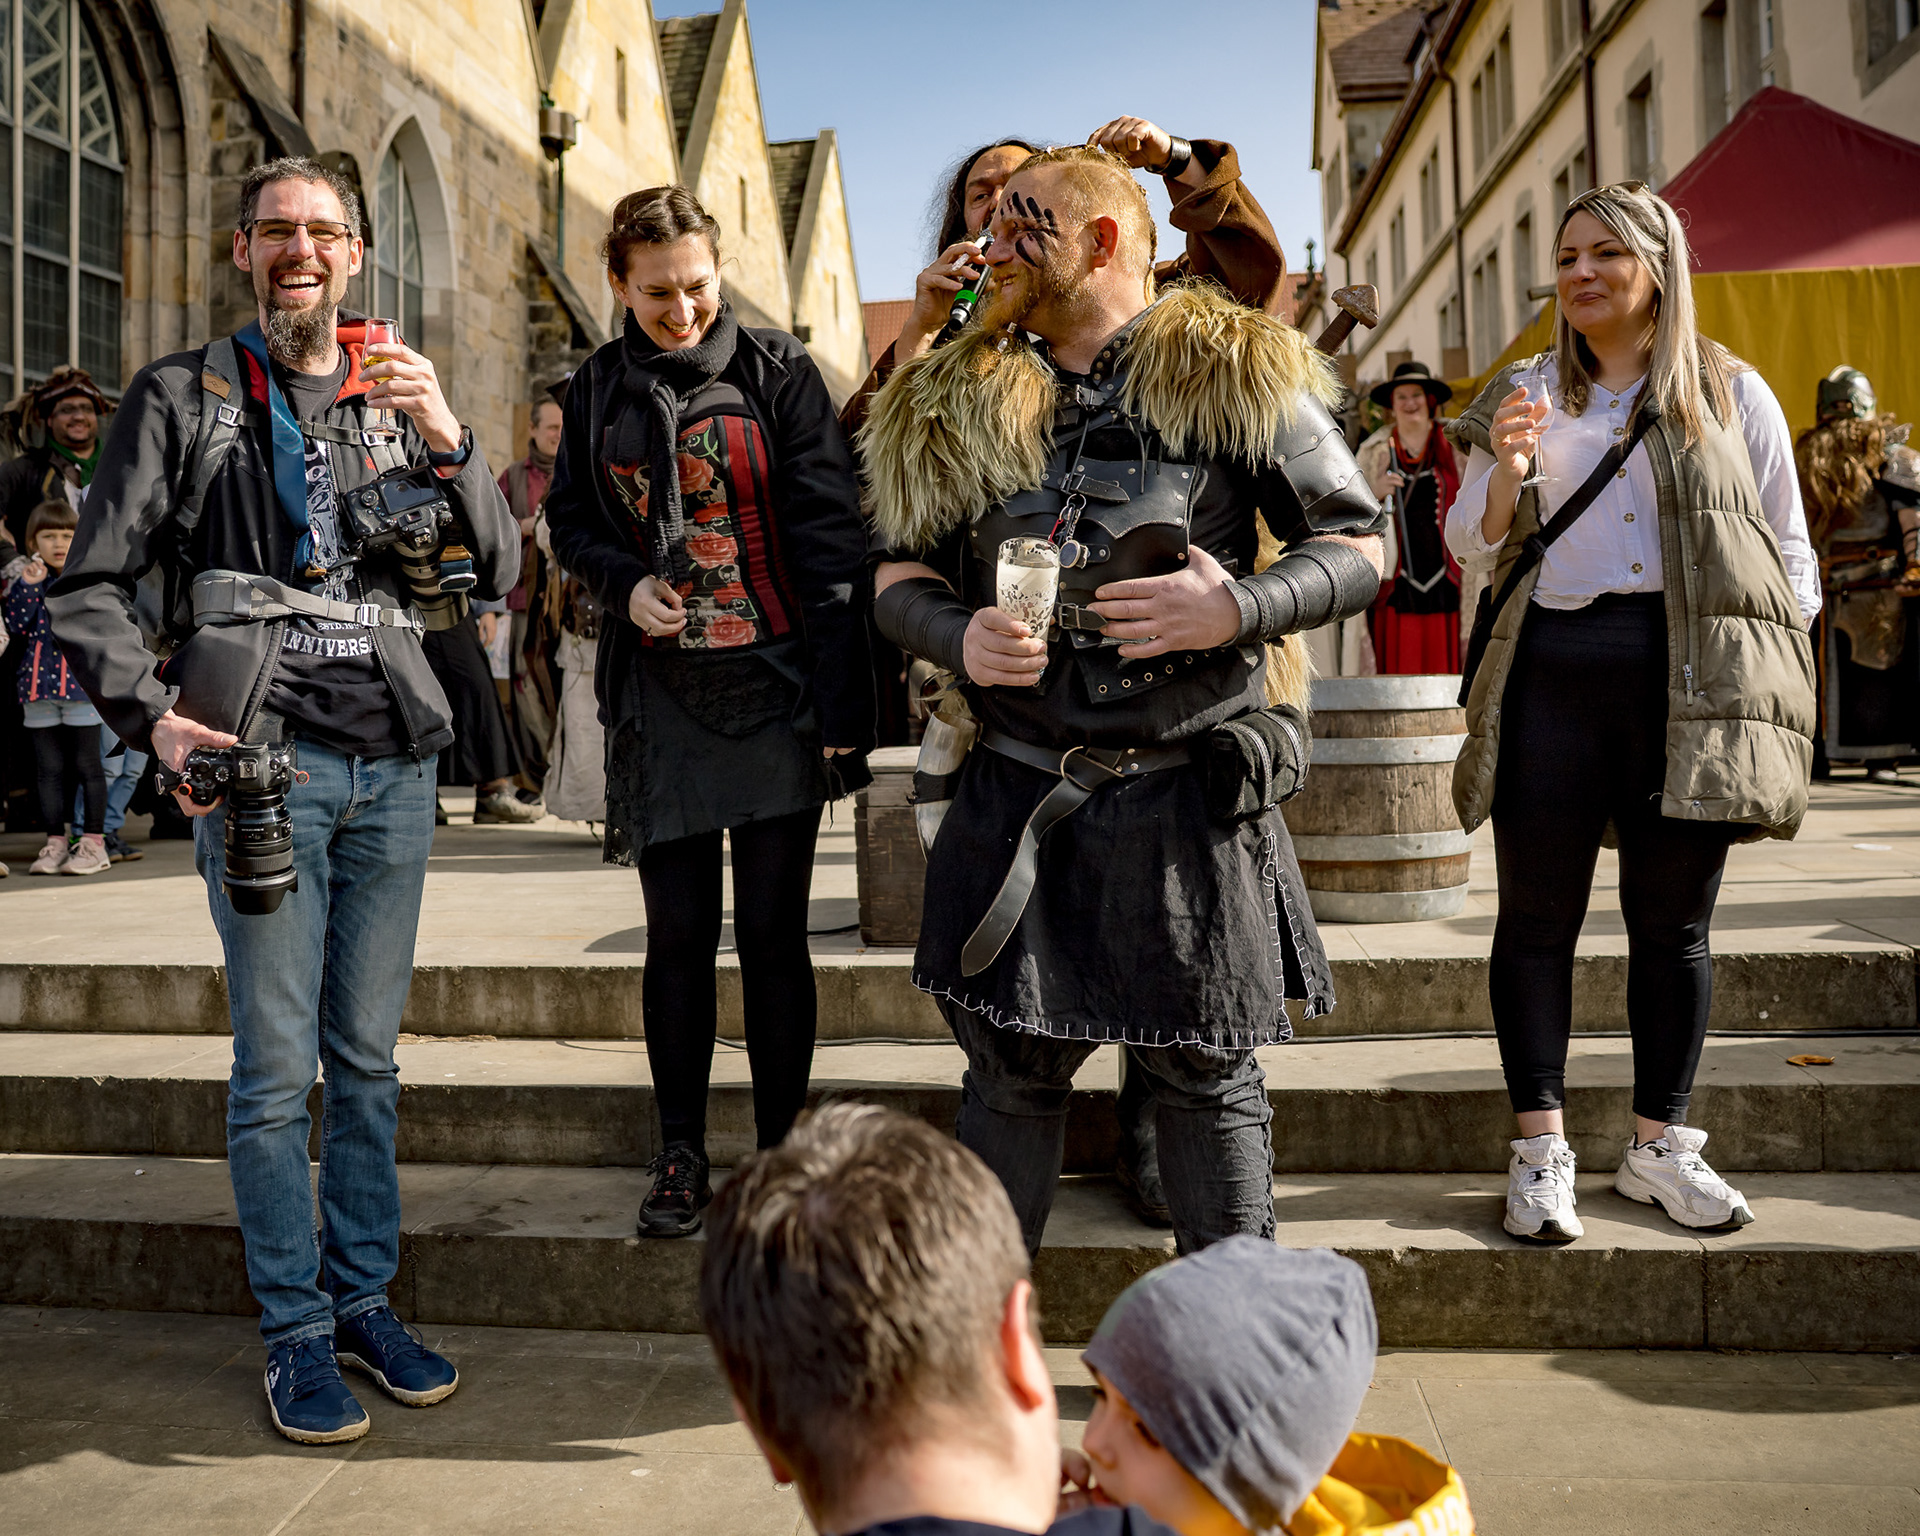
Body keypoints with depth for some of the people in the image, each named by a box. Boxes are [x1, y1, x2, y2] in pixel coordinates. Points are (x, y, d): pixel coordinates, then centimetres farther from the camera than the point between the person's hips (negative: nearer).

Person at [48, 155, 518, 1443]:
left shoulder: (398, 397, 16)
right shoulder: (183, 396, 7)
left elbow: (500, 575, 6)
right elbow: (92, 585, 4)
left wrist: (450, 444, -9)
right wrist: (150, 713, -12)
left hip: (394, 758, 3)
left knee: (368, 1056, 11)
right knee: (278, 1065, 0)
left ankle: (365, 1300, 24)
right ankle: (296, 1332, 14)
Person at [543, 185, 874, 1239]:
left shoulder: (778, 373, 0)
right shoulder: (598, 390, 9)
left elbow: (830, 539, -5)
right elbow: (569, 519, 19)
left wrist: (843, 702, -11)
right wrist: (624, 583, -4)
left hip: (774, 691, -2)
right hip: (658, 698, 2)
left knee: (774, 935, 2)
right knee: (678, 935, 7)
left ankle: (782, 1152, 16)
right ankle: (681, 1155, 21)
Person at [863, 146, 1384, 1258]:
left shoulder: (1235, 375, 1)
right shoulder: (956, 404, 10)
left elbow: (1360, 546, 2)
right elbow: (900, 573, 13)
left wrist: (1238, 608, -16)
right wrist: (958, 637, -9)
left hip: (1191, 795, -2)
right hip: (1016, 797, 3)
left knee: (1208, 1078, 10)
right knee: (1011, 1072, 11)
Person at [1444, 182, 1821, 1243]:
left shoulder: (1733, 392, 12)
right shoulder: (1523, 396, 14)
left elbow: (1790, 550, 12)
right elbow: (1475, 550, 12)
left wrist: (1774, 680, 1)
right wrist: (1505, 475, -8)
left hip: (1694, 679, 0)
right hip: (1553, 668, 0)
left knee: (1673, 923, 5)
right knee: (1538, 915, -1)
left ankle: (1659, 1145, 19)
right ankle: (1541, 1150, 8)